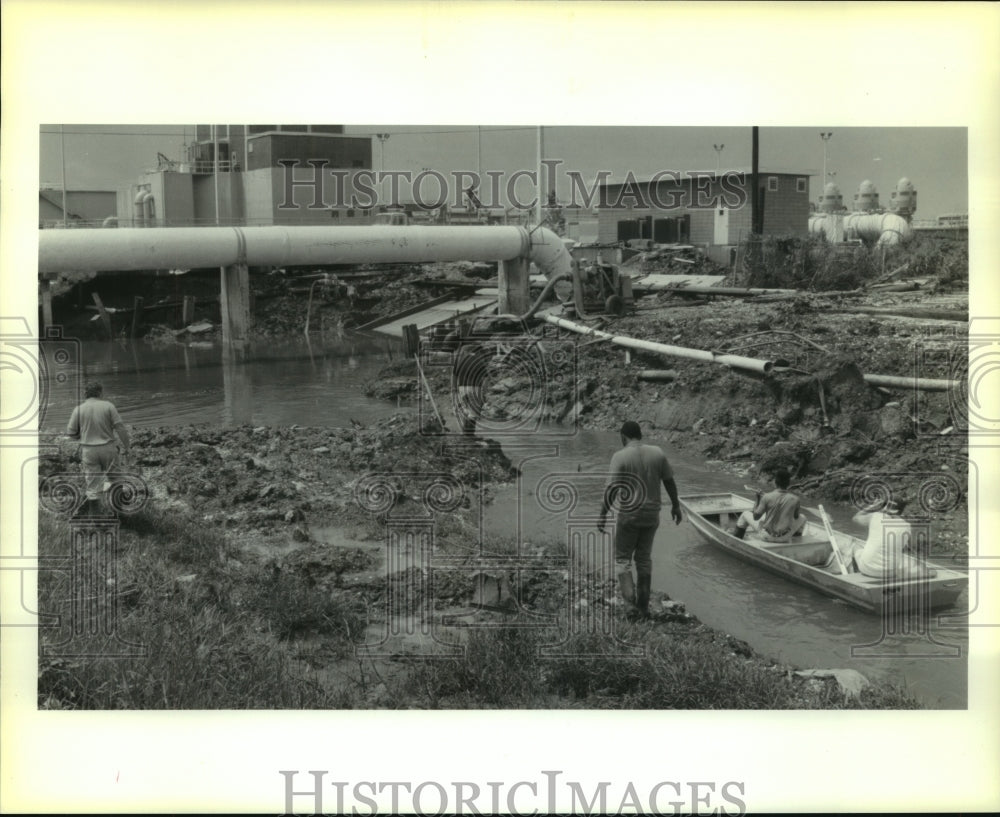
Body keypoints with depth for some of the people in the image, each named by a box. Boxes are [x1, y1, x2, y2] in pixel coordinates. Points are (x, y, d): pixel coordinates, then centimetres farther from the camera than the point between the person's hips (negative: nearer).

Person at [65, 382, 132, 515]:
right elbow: (120, 427, -7)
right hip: (108, 448, -1)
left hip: (88, 449, 1)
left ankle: (95, 514, 8)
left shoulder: (79, 409, -3)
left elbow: (71, 432, -1)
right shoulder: (108, 406, -5)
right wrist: (127, 447, 2)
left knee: (93, 484, 6)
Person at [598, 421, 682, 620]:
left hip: (629, 515, -4)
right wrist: (675, 505, 19)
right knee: (644, 559, 16)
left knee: (622, 558, 11)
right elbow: (669, 481, 6)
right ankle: (643, 607, 17)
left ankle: (629, 595, -10)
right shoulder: (657, 453, 0)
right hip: (652, 514, 4)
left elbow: (611, 489, -17)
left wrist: (603, 515, -9)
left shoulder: (620, 456, -13)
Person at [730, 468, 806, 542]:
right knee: (802, 517, 28)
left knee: (746, 513, 22)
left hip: (767, 537, -1)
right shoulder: (794, 499, -14)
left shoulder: (767, 497, -18)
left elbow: (756, 517, -9)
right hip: (785, 538, 1)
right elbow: (796, 517, 5)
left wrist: (758, 499, 3)